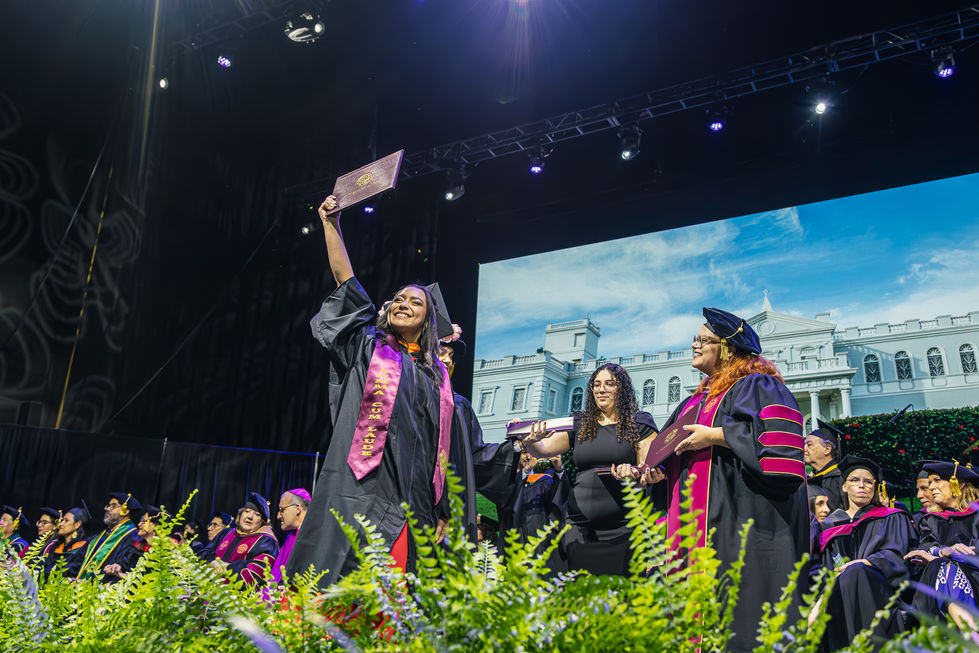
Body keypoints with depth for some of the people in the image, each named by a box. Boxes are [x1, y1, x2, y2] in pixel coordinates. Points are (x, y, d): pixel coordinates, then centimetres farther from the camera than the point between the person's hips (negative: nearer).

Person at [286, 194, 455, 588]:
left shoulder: (437, 373, 19)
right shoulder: (368, 348, 12)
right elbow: (345, 282, 7)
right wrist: (331, 225, 4)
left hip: (409, 498, 3)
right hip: (358, 487, -2)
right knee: (332, 580, -12)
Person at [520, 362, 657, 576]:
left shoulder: (638, 424, 6)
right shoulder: (579, 424, 12)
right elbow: (543, 449, 3)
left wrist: (633, 472, -20)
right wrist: (529, 441, -20)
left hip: (623, 526, -2)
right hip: (581, 525, 2)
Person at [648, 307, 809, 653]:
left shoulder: (756, 387, -2)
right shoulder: (697, 401, 23)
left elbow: (777, 436, -19)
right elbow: (674, 452, 28)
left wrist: (715, 436, -18)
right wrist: (662, 471, 8)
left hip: (740, 522, -8)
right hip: (696, 525, 8)